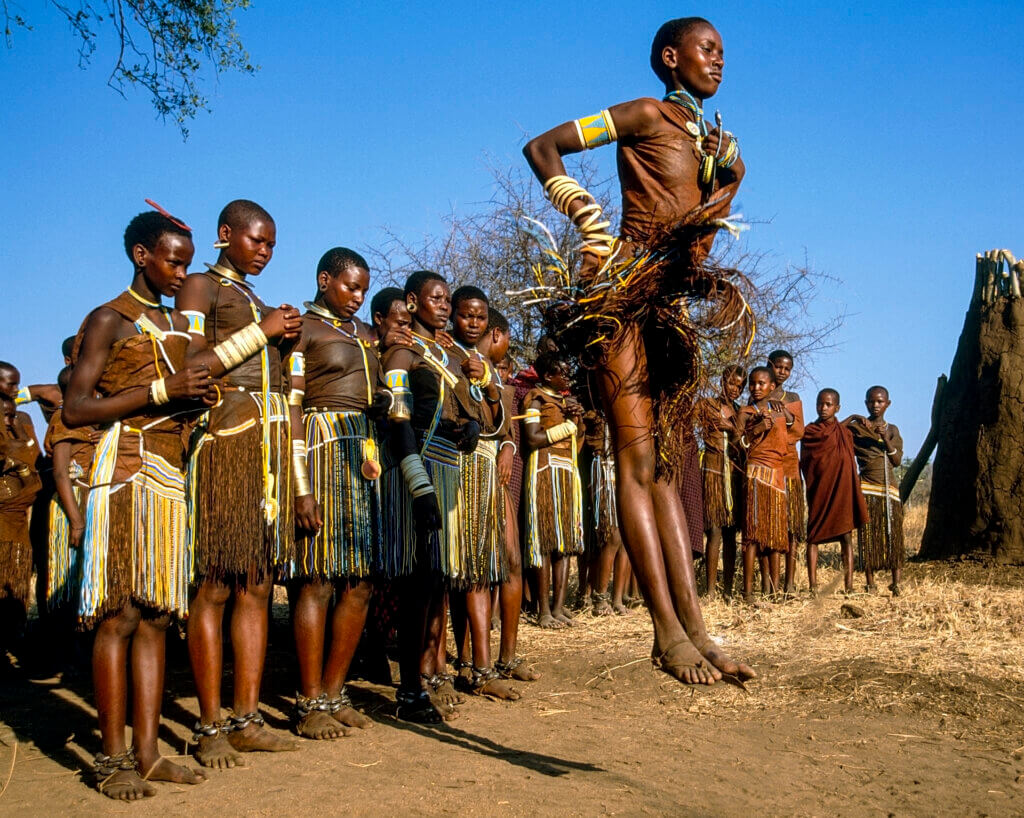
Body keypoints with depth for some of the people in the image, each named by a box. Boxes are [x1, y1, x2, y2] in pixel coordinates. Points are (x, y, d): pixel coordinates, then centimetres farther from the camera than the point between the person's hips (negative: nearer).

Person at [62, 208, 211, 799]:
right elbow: (75, 410, -9)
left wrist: (197, 392, 8)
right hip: (125, 471, -7)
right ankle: (114, 759, -2)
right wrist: (162, 390, -15)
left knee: (155, 615, 4)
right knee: (118, 616, -7)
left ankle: (147, 751, 7)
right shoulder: (109, 320, 0)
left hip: (172, 475, 7)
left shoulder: (180, 323, 22)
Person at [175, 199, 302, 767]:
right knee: (214, 586, -8)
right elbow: (190, 367, -11)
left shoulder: (258, 302, 26)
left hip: (269, 442, 8)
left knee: (257, 586, 5)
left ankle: (246, 719, 9)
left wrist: (284, 338, 11)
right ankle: (210, 727, -2)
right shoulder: (200, 286, 4)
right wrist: (259, 331, -8)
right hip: (224, 438, -8)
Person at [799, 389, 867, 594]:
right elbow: (805, 464, 5)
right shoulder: (809, 431, 4)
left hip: (842, 491, 2)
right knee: (813, 536, -3)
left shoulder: (845, 433, 9)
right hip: (819, 491, -2)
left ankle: (849, 585, -1)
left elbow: (850, 464, 13)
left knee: (846, 536, -1)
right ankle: (813, 586, -1)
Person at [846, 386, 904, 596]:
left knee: (893, 534, -3)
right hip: (866, 488, -2)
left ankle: (896, 583, 0)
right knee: (867, 536, -2)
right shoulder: (856, 428, 6)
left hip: (889, 488, 2)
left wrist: (885, 438, -8)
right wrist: (853, 417, -12)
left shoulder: (892, 430, 13)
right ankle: (870, 584, 4)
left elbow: (898, 461, 3)